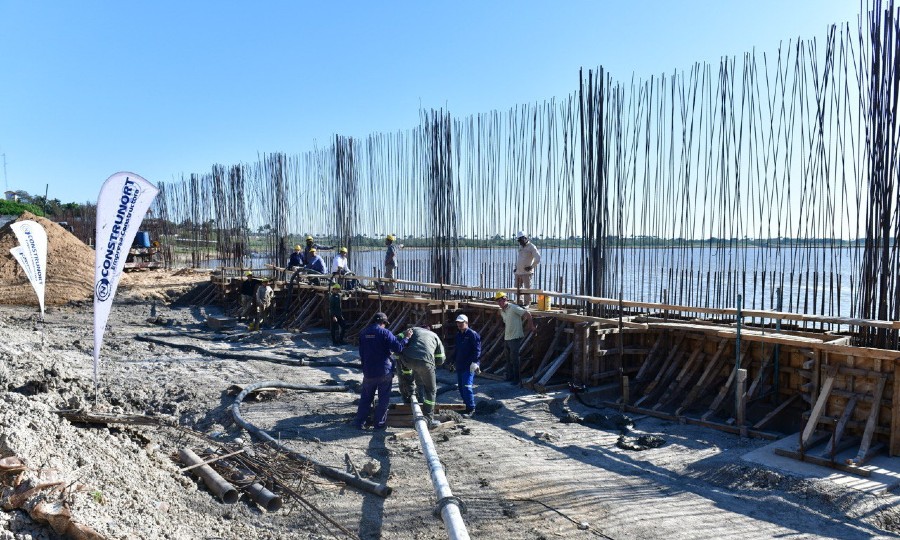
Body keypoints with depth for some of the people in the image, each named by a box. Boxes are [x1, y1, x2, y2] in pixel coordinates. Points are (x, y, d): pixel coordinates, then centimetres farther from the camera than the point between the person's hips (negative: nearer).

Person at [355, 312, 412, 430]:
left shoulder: (363, 333, 5)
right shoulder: (384, 333, -12)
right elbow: (398, 348, -17)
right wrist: (406, 338, -4)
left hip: (368, 372, 4)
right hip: (385, 372, -4)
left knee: (365, 398, 17)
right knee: (383, 399, 9)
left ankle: (360, 422, 19)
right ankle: (379, 423, 13)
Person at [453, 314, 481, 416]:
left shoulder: (473, 334, -9)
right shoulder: (458, 335, 16)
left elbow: (477, 350, -13)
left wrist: (474, 362, -19)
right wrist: (453, 361, 23)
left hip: (469, 366, -8)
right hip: (459, 365, 9)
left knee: (466, 387, -14)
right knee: (461, 386, 12)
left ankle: (470, 408, -6)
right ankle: (465, 404, 25)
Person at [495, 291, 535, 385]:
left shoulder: (513, 308, -16)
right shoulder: (502, 312, 9)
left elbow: (527, 314, -15)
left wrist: (531, 326, -8)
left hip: (515, 337, -8)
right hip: (506, 338, 8)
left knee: (514, 359, -3)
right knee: (508, 359, 15)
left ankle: (516, 378, 7)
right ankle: (509, 376, 27)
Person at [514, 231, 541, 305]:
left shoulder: (531, 247, -7)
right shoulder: (520, 247, 16)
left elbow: (538, 258, -13)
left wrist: (532, 267, -14)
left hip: (526, 272, -7)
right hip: (518, 272, 7)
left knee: (527, 288, -3)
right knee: (518, 288, 9)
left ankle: (527, 303, 3)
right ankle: (520, 303, 18)